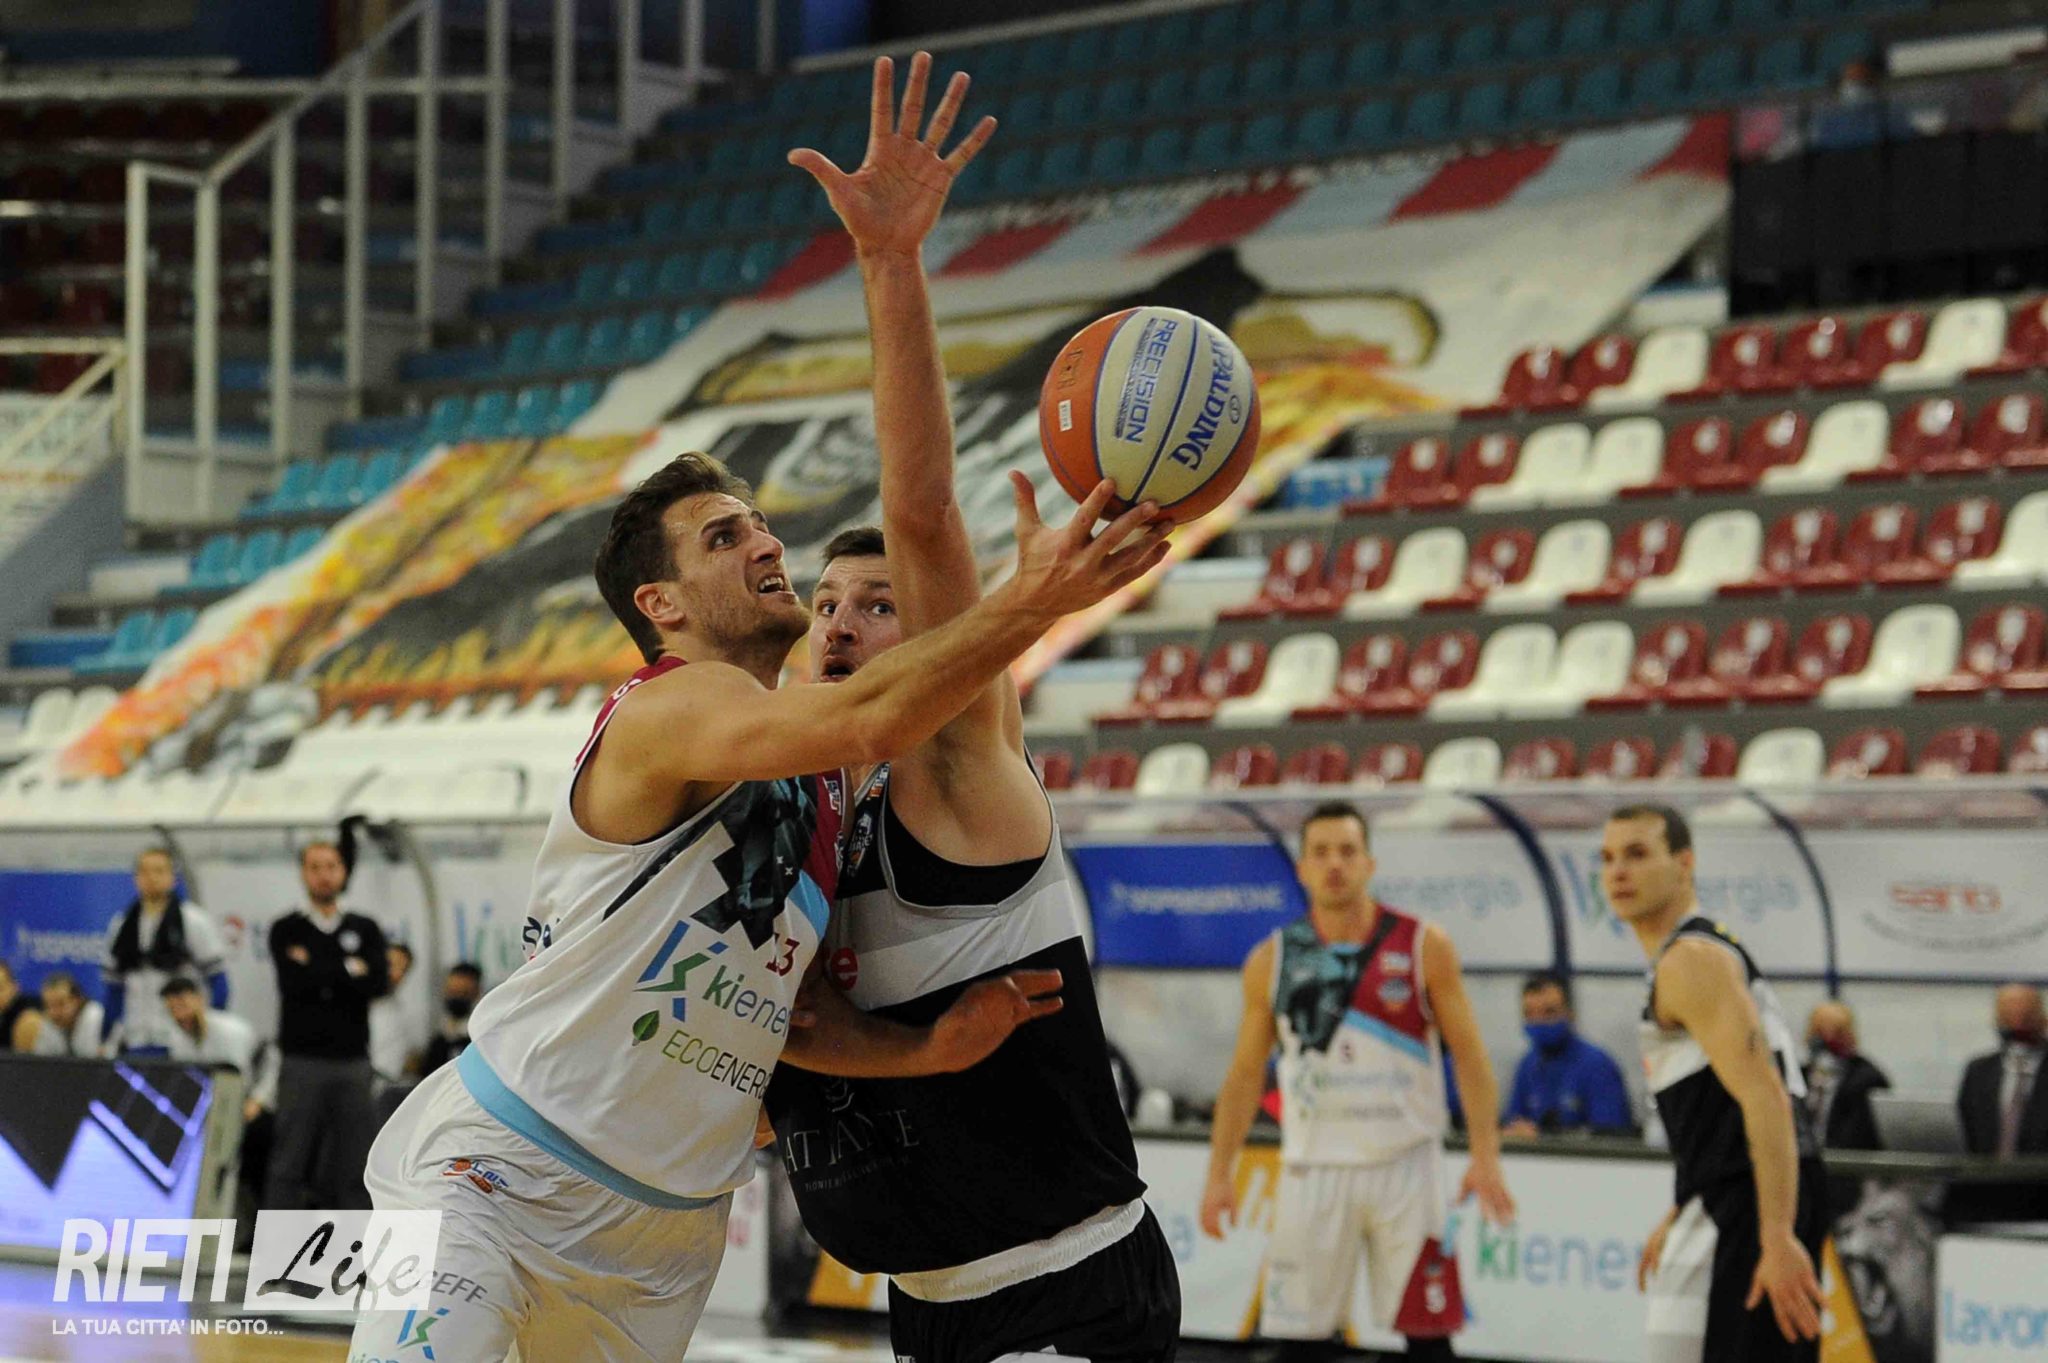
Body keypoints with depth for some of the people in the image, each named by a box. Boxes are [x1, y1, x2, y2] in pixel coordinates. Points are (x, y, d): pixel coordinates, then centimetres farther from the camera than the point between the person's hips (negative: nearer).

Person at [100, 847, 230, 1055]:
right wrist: (107, 1039, 13)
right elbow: (113, 986, 17)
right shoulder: (121, 925, 11)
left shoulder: (194, 920, -2)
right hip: (135, 1043, 4)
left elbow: (217, 980, -2)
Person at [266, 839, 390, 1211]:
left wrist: (319, 972, -6)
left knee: (351, 1160, 3)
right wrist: (348, 970, -5)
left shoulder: (365, 929, 13)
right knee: (290, 1163, -2)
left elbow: (379, 982, -4)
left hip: (353, 1059, 3)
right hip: (302, 1059, -2)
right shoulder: (287, 930, 6)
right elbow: (294, 982, -12)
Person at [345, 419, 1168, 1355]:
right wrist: (1034, 597, -35)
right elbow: (864, 722, -36)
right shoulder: (670, 707, -17)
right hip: (496, 1172, -9)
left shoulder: (813, 794, 11)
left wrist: (928, 1049, -3)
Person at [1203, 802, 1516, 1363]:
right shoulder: (1273, 959, 4)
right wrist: (1219, 1174, 2)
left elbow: (1469, 1055, -2)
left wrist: (1485, 1157, -12)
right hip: (1314, 1169, 2)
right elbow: (1245, 1073, 9)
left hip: (1404, 1165, -2)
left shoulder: (1423, 947, -2)